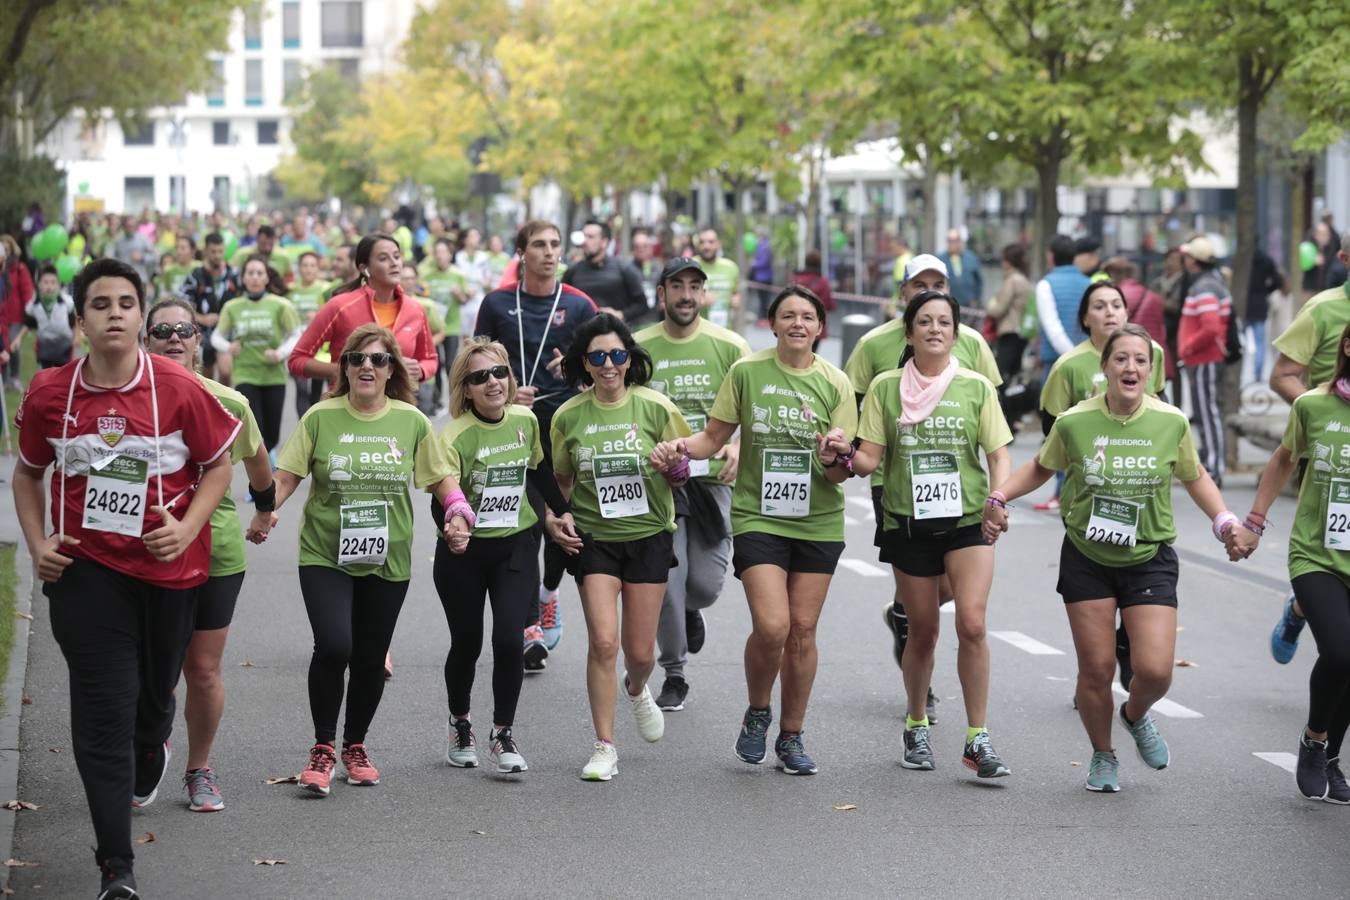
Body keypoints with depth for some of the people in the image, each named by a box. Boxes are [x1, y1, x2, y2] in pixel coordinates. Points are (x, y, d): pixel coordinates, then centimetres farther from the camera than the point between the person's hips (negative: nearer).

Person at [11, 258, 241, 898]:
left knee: (153, 694, 18)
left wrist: (186, 528, -14)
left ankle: (151, 751, 58)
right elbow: (28, 472, 11)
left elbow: (218, 465, 1)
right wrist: (38, 543, -1)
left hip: (168, 567, 1)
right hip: (86, 569, 0)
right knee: (103, 710, -8)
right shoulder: (50, 393, -5)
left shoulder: (179, 390, -11)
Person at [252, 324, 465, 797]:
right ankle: (323, 748, 0)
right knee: (333, 646, -18)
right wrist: (266, 510, -22)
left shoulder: (411, 422, 1)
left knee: (370, 658, 9)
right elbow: (287, 474, -4)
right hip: (325, 555, -2)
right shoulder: (321, 417, -3)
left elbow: (441, 477, 9)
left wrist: (458, 513, -9)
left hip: (388, 561, 2)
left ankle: (355, 745, 32)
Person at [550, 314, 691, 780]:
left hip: (649, 536, 0)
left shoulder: (655, 408, -5)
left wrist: (670, 468, -17)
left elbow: (681, 475, 5)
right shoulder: (568, 416, -2)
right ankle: (604, 748, -1)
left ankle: (636, 689, 44)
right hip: (593, 538, 0)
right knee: (603, 641, -12)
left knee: (640, 650, 6)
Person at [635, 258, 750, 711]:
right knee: (667, 578, -6)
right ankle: (674, 675, 11)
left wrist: (739, 447, -13)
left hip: (713, 477, 0)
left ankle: (691, 611, 36)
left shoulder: (729, 346, 1)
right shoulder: (638, 347, 2)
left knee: (706, 581, -3)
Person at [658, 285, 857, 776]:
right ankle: (757, 713, 13)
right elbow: (714, 437, 6)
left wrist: (833, 459, -22)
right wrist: (684, 445, -15)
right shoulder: (747, 372, -1)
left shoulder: (834, 383, 1)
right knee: (771, 626, -15)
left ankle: (791, 736, 20)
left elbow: (841, 473, 1)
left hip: (818, 522, 2)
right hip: (758, 518, -2)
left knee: (802, 630, 4)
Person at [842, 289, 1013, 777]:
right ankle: (916, 727, 32)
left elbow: (998, 453, 4)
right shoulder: (885, 387, 3)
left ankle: (978, 738, -8)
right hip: (908, 522, 1)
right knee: (923, 631, 8)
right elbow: (870, 458, 2)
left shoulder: (977, 387, 3)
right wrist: (848, 455, -20)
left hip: (968, 519, -1)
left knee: (972, 624, -16)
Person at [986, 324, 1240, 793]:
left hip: (1149, 560, 0)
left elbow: (1195, 477, 11)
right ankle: (1103, 757, 28)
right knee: (1096, 670, 1)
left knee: (1155, 671, -11)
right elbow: (1041, 468, 10)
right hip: (1086, 558, 0)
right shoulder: (1074, 422, -10)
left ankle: (1136, 716, 27)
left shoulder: (1171, 422, -7)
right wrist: (999, 498, -3)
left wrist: (1224, 521, -3)